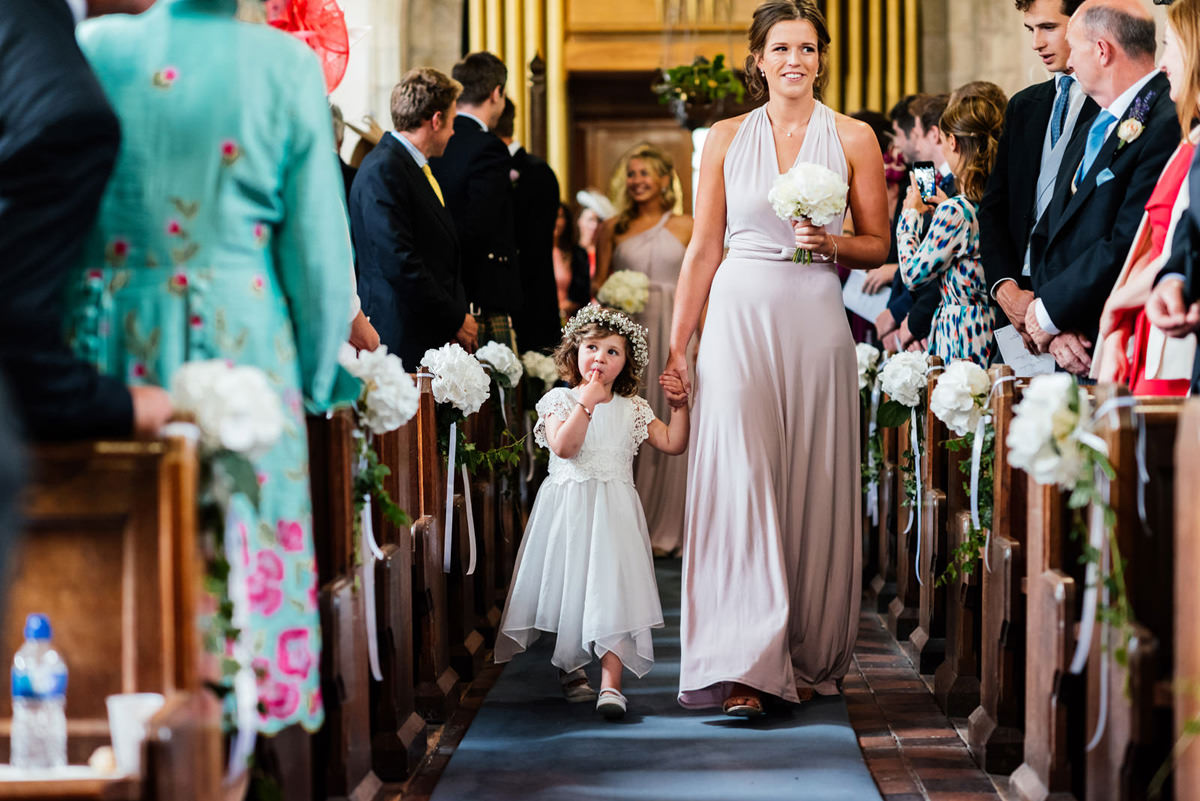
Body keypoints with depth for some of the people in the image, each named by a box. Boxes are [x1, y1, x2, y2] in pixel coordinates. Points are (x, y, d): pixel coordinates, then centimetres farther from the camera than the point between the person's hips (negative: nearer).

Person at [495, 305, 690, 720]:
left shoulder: (632, 409, 10)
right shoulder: (560, 400, 0)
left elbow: (673, 443, 8)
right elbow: (563, 446, -17)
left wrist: (679, 406, -5)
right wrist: (587, 402, -21)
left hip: (614, 514, 1)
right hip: (568, 510, -1)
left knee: (613, 591, -12)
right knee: (568, 587, 7)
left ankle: (610, 682, -17)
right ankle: (569, 667, 31)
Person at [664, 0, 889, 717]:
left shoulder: (853, 138, 5)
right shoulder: (727, 138, 7)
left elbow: (879, 247, 8)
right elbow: (704, 250, 8)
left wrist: (832, 242, -12)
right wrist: (678, 344, 4)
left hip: (816, 321, 0)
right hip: (740, 316, 0)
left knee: (813, 487, 4)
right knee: (739, 481, -9)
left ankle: (811, 656, 17)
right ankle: (746, 667, -11)